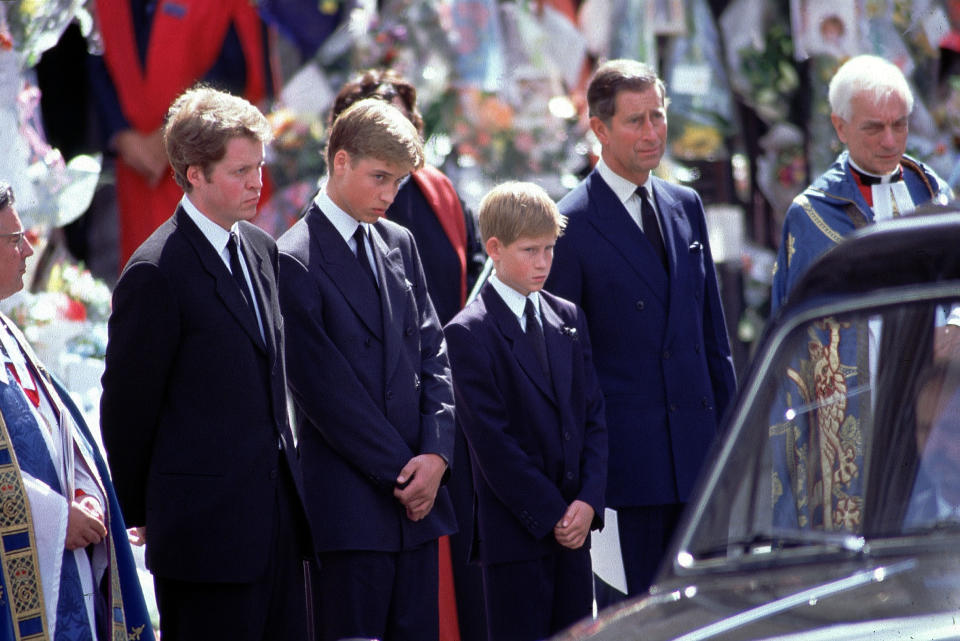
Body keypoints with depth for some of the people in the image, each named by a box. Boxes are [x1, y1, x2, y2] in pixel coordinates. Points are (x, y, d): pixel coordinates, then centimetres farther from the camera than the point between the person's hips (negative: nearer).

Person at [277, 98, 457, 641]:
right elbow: (325, 389, -12)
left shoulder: (400, 243, 14)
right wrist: (398, 471, -10)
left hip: (418, 495, 6)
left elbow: (433, 355, 12)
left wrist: (435, 455, -3)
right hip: (349, 504, -6)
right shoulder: (295, 262, -8)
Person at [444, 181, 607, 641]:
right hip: (514, 529, -6)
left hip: (574, 524, 6)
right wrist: (550, 515, -13)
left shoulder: (569, 319, 12)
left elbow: (593, 416, 10)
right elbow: (491, 441, -12)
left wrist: (589, 501, -5)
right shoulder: (470, 333, -7)